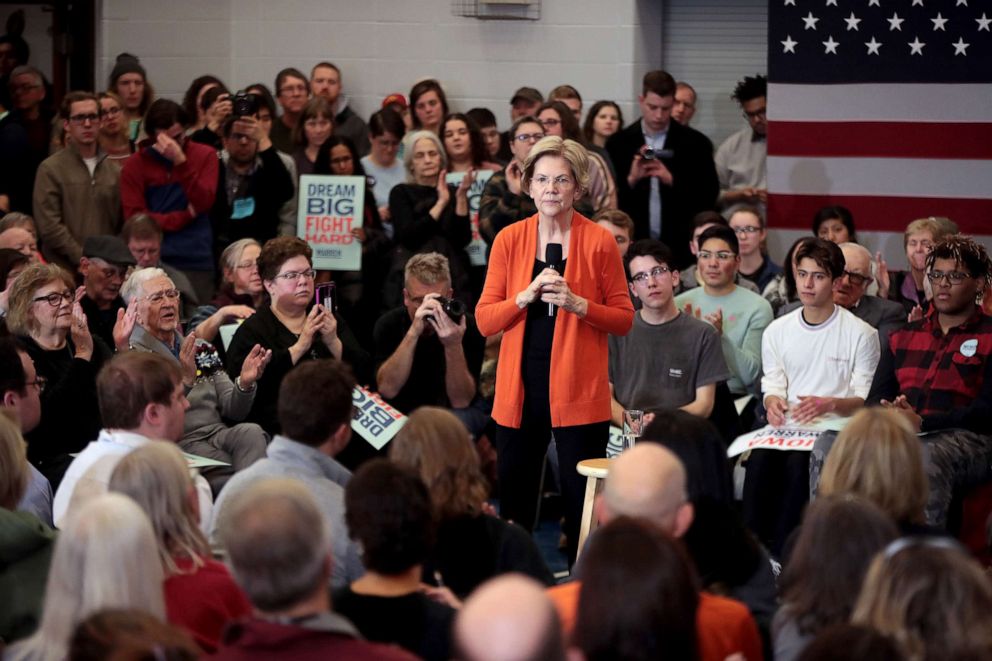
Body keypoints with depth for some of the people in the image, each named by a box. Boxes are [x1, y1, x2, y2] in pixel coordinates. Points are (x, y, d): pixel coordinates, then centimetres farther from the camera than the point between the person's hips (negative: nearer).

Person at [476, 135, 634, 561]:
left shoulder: (598, 242, -2)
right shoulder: (509, 240, 5)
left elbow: (624, 319, 1)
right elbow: (484, 320, 3)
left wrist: (577, 304, -15)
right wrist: (526, 295, -13)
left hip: (578, 391, -3)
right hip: (520, 389, 3)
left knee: (583, 506, 0)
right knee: (513, 505, 8)